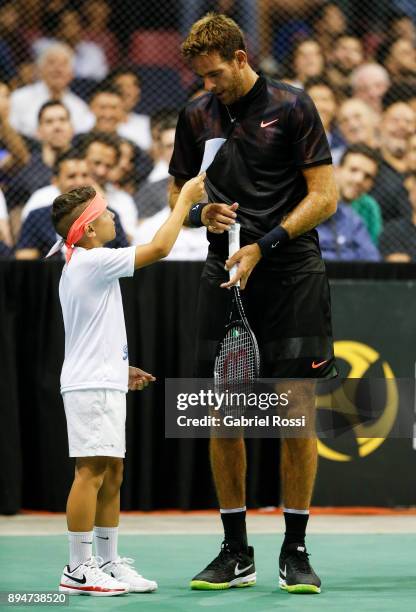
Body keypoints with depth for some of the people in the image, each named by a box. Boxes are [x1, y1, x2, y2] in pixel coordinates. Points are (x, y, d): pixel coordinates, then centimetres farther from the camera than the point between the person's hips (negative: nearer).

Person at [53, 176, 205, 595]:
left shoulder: (79, 266, 18)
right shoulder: (93, 262, -14)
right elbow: (159, 248, -17)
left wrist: (121, 369, 22)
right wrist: (185, 199, -8)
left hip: (102, 384, 10)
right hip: (91, 386, -10)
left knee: (111, 475, 12)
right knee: (91, 471, -11)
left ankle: (108, 562, 16)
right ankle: (78, 570, -11)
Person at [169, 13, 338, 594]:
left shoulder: (292, 106, -4)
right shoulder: (196, 116, 9)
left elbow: (324, 195, -7)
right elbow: (178, 195, 18)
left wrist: (264, 245, -16)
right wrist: (202, 213, -6)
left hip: (292, 272, -4)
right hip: (225, 275, 4)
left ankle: (295, 552, 5)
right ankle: (236, 553, 12)